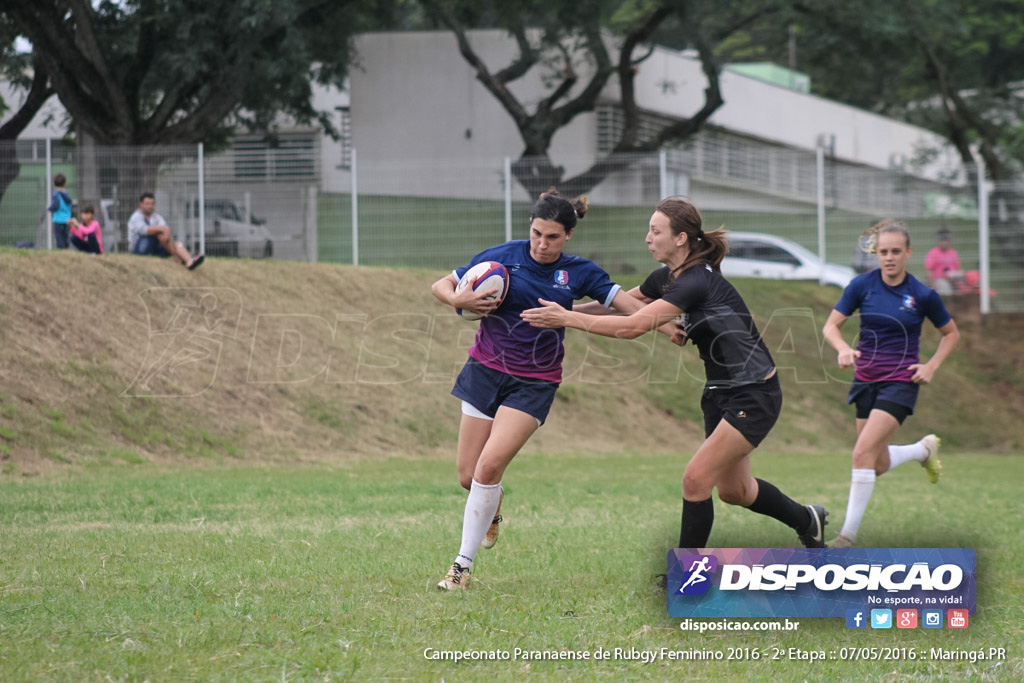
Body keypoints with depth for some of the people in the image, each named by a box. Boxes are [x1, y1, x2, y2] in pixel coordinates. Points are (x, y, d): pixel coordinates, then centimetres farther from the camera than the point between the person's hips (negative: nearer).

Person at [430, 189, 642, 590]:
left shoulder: (579, 273, -3)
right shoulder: (503, 256, -5)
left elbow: (631, 306, -5)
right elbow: (440, 286, 2)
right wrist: (459, 300, -20)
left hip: (534, 383, -2)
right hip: (486, 370, 2)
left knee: (489, 467, -18)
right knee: (468, 475, 2)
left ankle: (464, 565, -7)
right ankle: (491, 508, 40)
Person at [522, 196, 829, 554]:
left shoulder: (697, 282, -27)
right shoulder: (664, 279, 0)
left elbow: (633, 326, -34)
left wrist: (568, 318, -32)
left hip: (754, 396, -10)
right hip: (721, 391, 10)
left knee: (696, 480, -13)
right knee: (733, 490, 19)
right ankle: (807, 520, 44)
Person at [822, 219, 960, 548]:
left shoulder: (923, 295, -8)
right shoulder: (862, 285, -4)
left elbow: (951, 333, 8)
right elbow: (830, 326, -2)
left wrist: (931, 366, -5)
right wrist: (844, 349, -22)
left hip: (900, 382, -4)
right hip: (866, 380, 4)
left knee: (863, 453, -19)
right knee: (879, 465, 11)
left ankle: (849, 534, -13)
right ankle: (925, 449, 43)